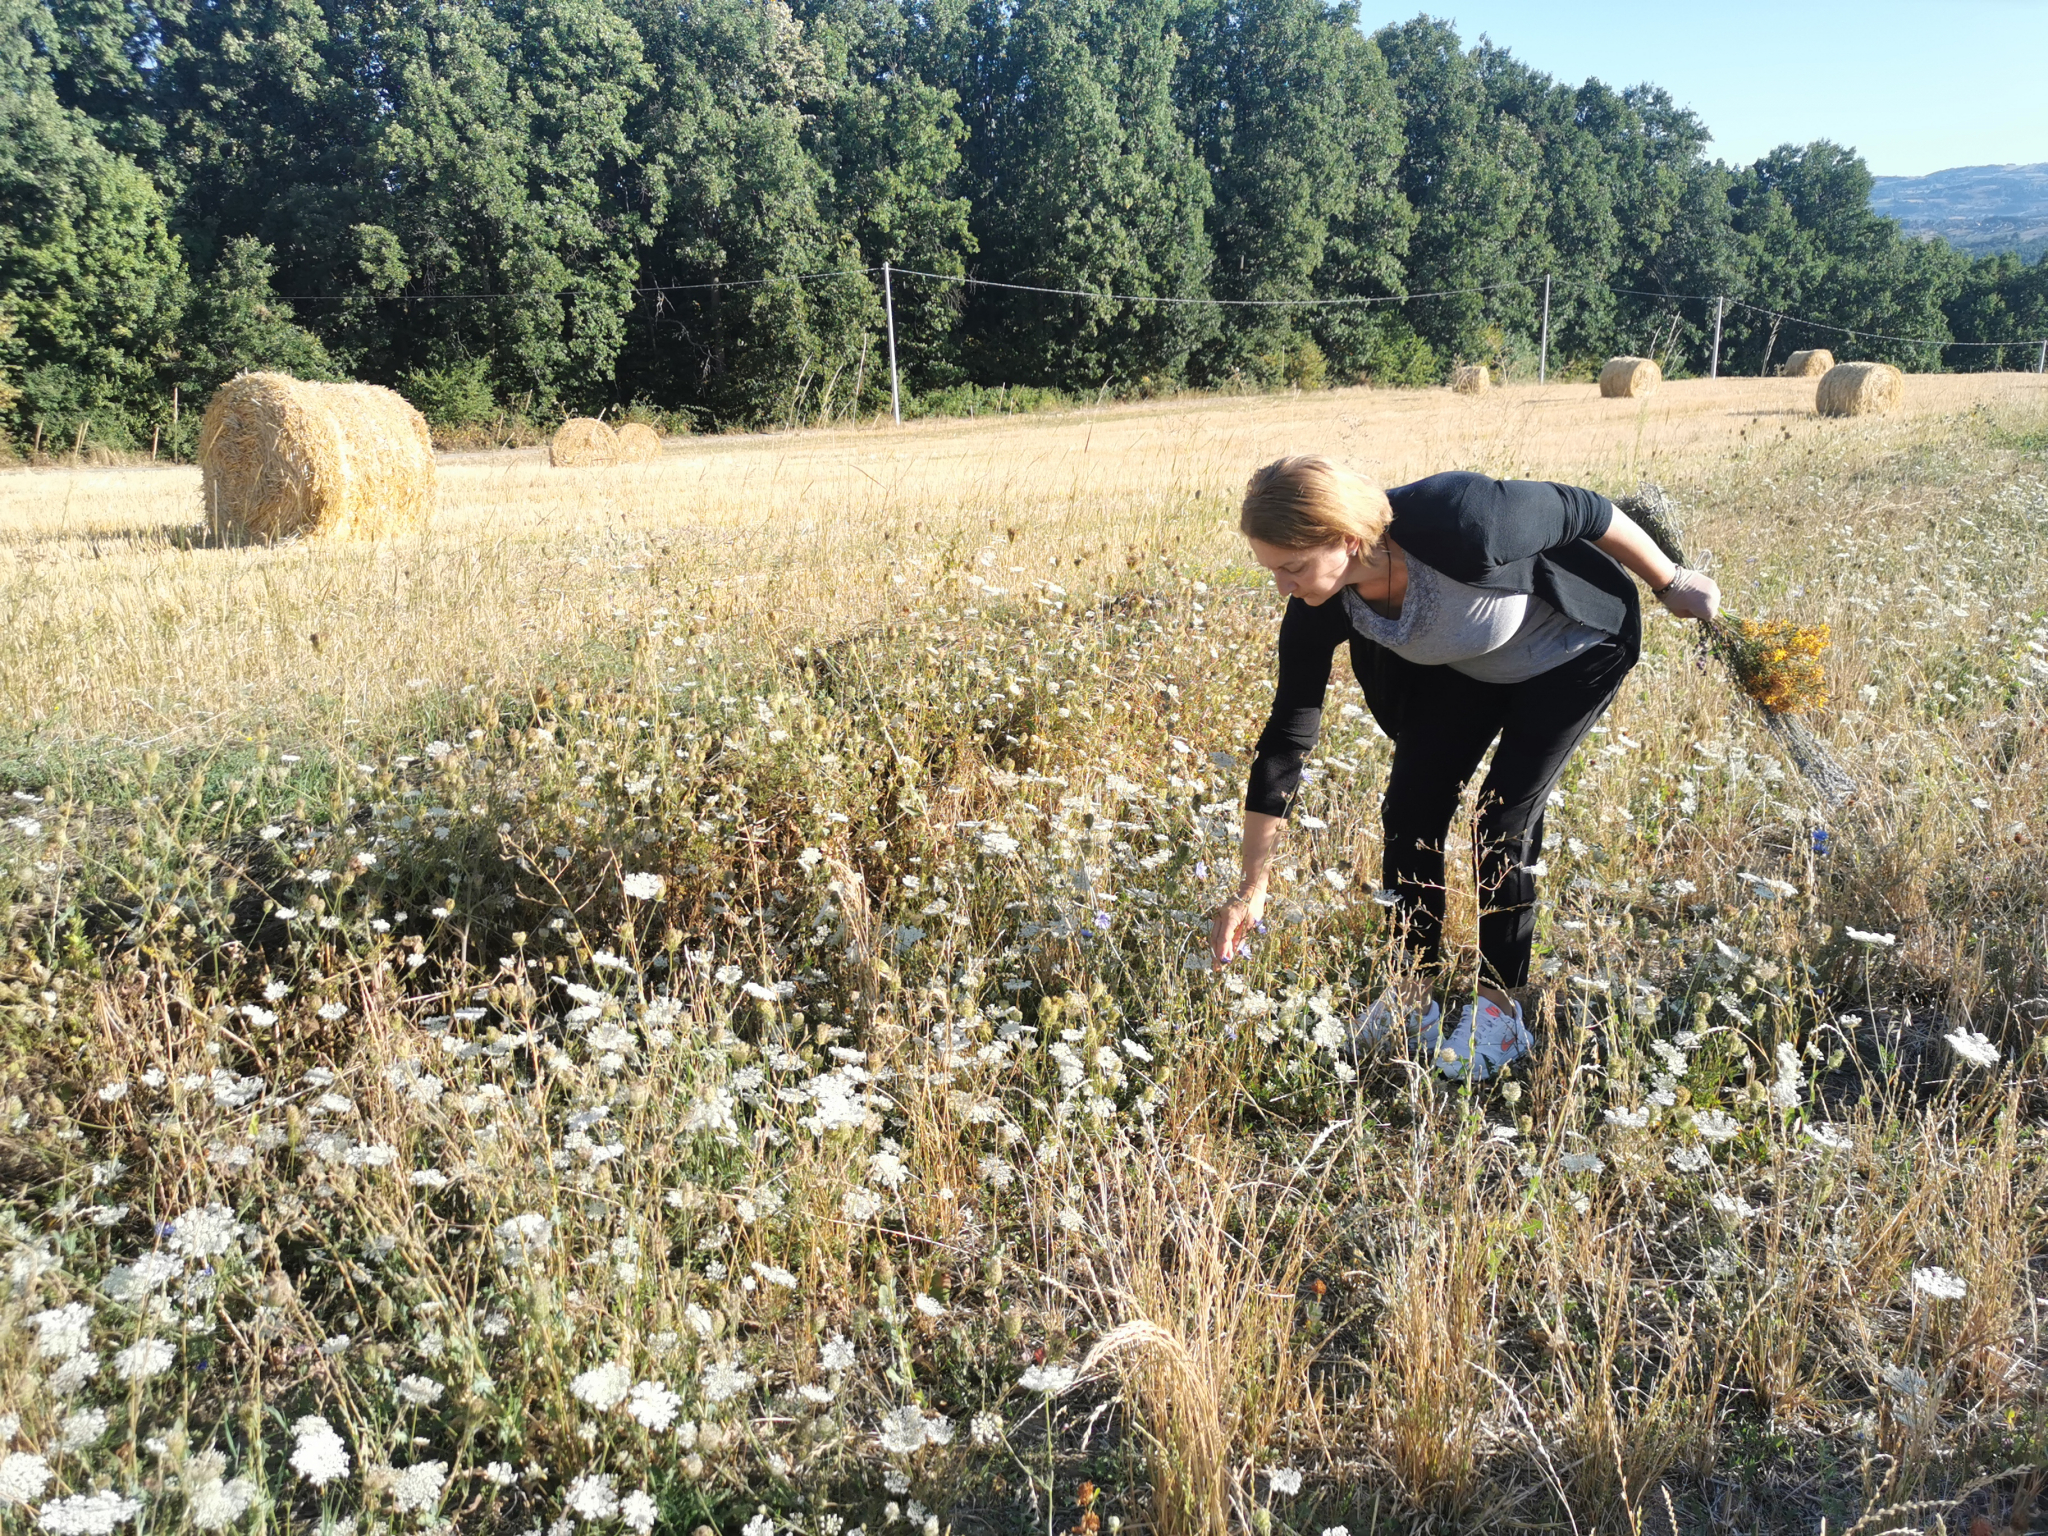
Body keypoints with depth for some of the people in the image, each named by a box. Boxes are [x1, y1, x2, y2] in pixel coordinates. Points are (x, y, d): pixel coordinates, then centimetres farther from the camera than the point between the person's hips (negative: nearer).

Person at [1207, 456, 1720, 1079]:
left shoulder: (1458, 523, -43)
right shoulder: (1320, 609, -25)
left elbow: (1584, 510, -24)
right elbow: (1285, 738, -17)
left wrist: (1670, 584, -7)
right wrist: (1251, 889, -14)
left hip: (1572, 653, -5)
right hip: (1462, 669, 5)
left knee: (1504, 823, -10)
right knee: (1409, 810, -2)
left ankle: (1498, 1010, 8)